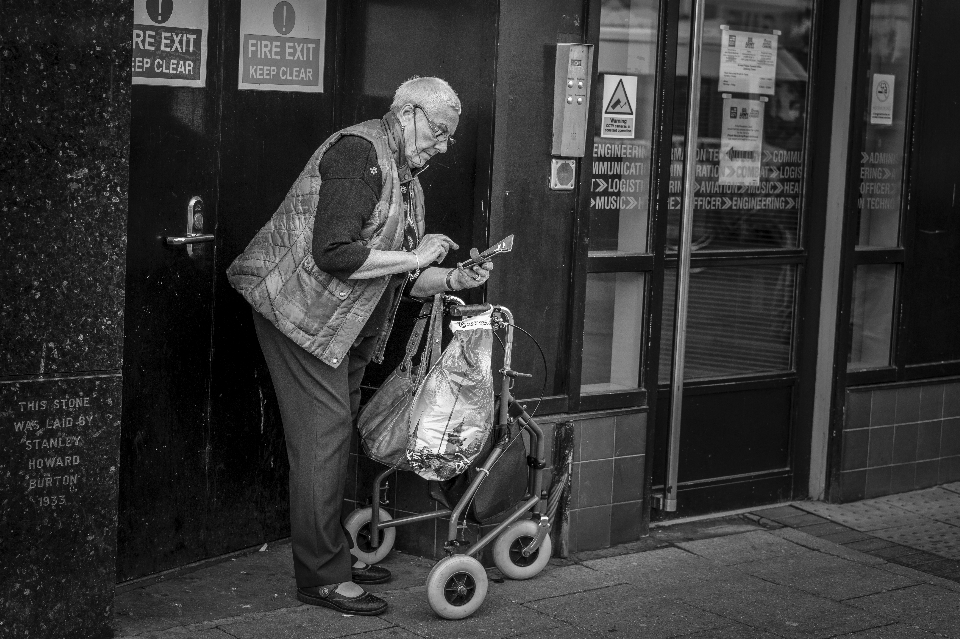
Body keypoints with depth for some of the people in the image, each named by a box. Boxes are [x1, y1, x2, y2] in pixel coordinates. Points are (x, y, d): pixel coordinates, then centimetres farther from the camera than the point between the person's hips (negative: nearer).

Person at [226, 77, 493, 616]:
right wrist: (413, 257, -19)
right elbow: (333, 255, -27)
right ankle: (322, 576, -5)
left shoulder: (408, 178, 15)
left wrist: (451, 279, -2)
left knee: (339, 430, 13)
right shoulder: (359, 152, -17)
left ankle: (334, 551, 24)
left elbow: (397, 280, 15)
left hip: (348, 324, 10)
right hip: (302, 309, -10)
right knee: (323, 433, -10)